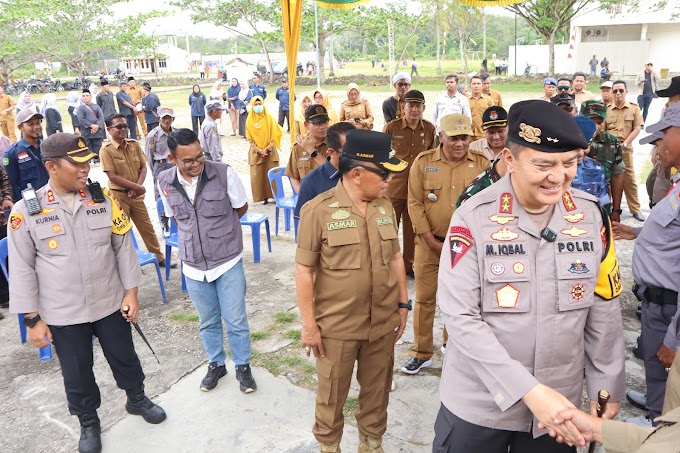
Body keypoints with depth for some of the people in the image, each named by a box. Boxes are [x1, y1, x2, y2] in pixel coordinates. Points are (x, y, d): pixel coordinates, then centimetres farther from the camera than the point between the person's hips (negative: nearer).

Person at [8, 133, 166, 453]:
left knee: (124, 357, 20)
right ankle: (88, 422, 40)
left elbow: (123, 247, 1)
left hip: (110, 304, 2)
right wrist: (32, 319, -5)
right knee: (76, 373, 15)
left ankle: (136, 399, 47)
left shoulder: (103, 199, -6)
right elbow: (22, 269, -7)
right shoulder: (25, 212, -13)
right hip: (62, 315, -2)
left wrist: (131, 292, 0)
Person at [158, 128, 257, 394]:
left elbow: (241, 207, 0)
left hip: (228, 262, -2)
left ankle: (243, 366, 31)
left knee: (236, 320, 10)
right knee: (208, 321, 19)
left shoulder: (223, 173, -15)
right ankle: (216, 364, 41)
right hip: (194, 266, 3)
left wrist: (219, 229, 6)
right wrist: (196, 233, 2)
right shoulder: (165, 182, -6)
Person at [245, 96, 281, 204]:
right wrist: (258, 150, -10)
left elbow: (274, 134, -1)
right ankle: (263, 196, 6)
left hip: (270, 151, 0)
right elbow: (250, 138, 1)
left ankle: (275, 195, 6)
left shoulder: (269, 118, 2)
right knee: (257, 175, -1)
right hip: (256, 152, 0)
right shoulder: (250, 120, 2)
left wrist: (268, 148, -12)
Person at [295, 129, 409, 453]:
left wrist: (403, 304, 11)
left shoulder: (385, 207, 2)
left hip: (383, 323, 5)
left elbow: (395, 258, 11)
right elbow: (304, 270, -12)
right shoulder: (318, 210, -15)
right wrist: (309, 324, -10)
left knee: (377, 390, 20)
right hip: (336, 326, -4)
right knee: (332, 394, 14)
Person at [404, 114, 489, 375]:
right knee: (424, 298, 5)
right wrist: (431, 240, -9)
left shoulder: (481, 164, -1)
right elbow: (415, 203, -5)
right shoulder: (423, 162, -4)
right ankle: (422, 354, 19)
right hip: (429, 243, -1)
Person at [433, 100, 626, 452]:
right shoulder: (473, 218, -16)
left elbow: (604, 310, 2)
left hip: (559, 402, 3)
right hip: (479, 403, -3)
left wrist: (606, 387, 3)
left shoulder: (591, 215, -5)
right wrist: (528, 390, -23)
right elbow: (460, 317, -19)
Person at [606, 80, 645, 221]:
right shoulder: (606, 109, 4)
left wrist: (625, 143, -12)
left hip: (625, 148, 0)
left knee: (629, 178, 3)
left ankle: (635, 209, 13)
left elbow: (637, 129, -1)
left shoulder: (634, 108, 3)